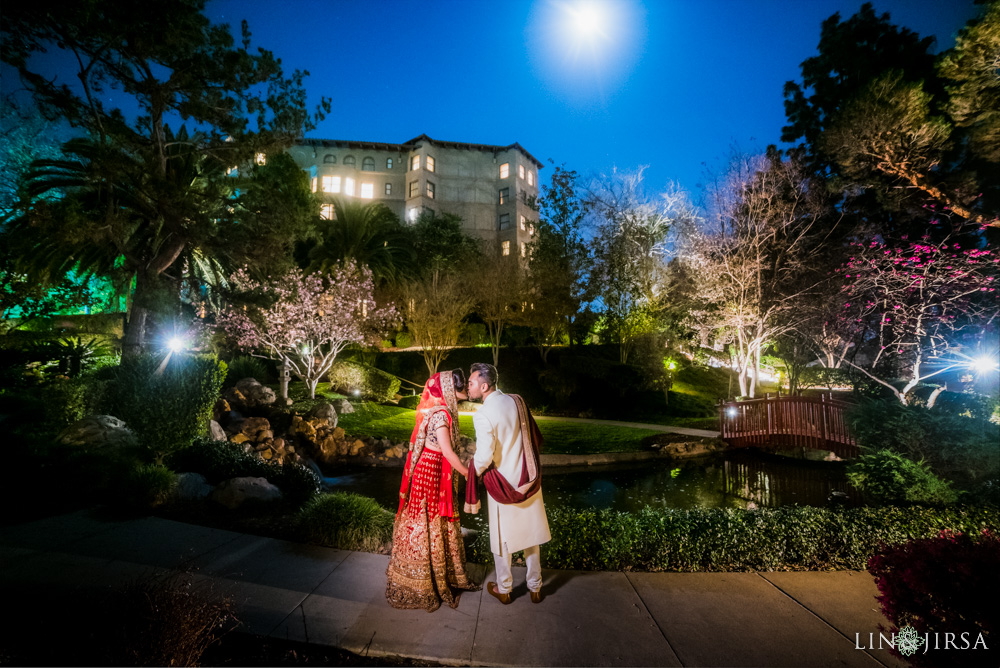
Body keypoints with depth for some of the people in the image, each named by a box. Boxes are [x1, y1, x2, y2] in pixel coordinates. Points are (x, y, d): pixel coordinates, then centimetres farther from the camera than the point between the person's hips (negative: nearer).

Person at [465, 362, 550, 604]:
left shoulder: (483, 415, -21)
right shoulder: (516, 401, -3)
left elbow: (484, 456, -25)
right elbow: (535, 437, 4)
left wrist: (474, 472, -5)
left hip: (501, 482, -5)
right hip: (528, 480, 5)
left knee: (502, 538, 15)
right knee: (530, 534, 18)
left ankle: (504, 589, 33)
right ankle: (535, 587, 33)